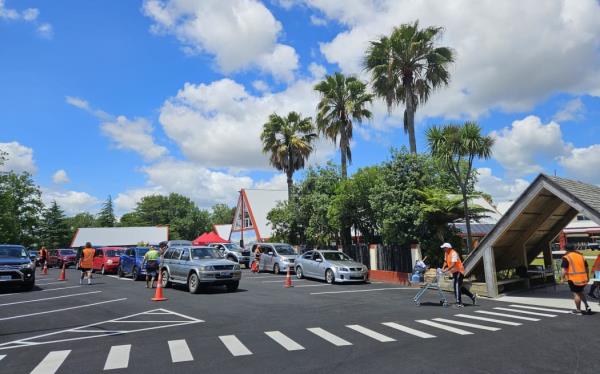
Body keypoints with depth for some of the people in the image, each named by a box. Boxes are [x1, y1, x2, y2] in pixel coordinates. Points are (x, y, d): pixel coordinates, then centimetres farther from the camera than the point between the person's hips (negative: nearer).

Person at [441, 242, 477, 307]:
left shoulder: (454, 253, -21)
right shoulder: (446, 253, 8)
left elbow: (453, 264, -29)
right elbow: (446, 261, 17)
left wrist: (446, 270, -34)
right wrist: (443, 268, 0)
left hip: (458, 271, -10)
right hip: (454, 272, 10)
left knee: (457, 286, -12)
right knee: (459, 287, 15)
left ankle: (459, 303, -11)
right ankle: (472, 296, 27)